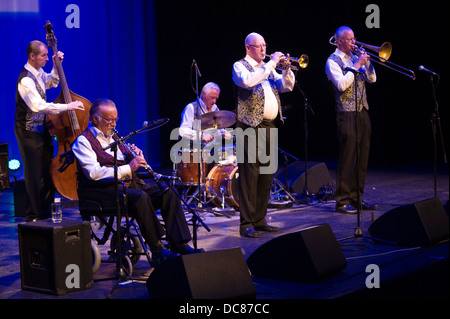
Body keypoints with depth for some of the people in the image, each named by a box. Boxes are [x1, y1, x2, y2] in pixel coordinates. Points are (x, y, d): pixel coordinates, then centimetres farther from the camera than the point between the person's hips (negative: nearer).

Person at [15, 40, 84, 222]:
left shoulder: (39, 73, 7)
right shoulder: (26, 80, -23)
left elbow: (51, 82, 29)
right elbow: (39, 106, -32)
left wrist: (56, 66, 13)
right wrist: (67, 107, -30)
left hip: (42, 129, 9)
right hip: (29, 133, -9)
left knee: (48, 172, 13)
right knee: (34, 175, -5)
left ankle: (46, 214, 23)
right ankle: (33, 217, 5)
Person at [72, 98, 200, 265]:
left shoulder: (113, 136, 21)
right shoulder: (83, 141, -6)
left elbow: (129, 162, 26)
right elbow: (94, 173, -20)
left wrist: (136, 155, 1)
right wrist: (128, 168, -23)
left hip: (126, 182, 8)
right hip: (101, 188, -8)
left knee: (168, 192, -9)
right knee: (141, 197, -34)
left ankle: (179, 244, -12)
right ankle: (157, 251, -30)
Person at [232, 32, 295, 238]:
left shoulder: (268, 68, 20)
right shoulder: (240, 66, -1)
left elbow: (287, 86, 17)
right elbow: (248, 81, -22)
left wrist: (286, 69, 0)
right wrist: (271, 63, -17)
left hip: (269, 127, 7)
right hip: (250, 127, -7)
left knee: (266, 176, 9)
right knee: (249, 175, -8)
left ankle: (260, 220, 17)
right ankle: (247, 224, -6)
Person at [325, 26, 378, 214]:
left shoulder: (355, 57, 17)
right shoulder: (333, 61, -5)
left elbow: (372, 79, 16)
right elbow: (341, 84, -19)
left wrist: (366, 61, 2)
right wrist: (356, 66, -15)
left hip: (362, 112, 8)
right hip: (347, 114, -8)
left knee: (362, 157, 9)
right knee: (347, 158, -8)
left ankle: (357, 198, 17)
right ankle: (342, 201, -3)